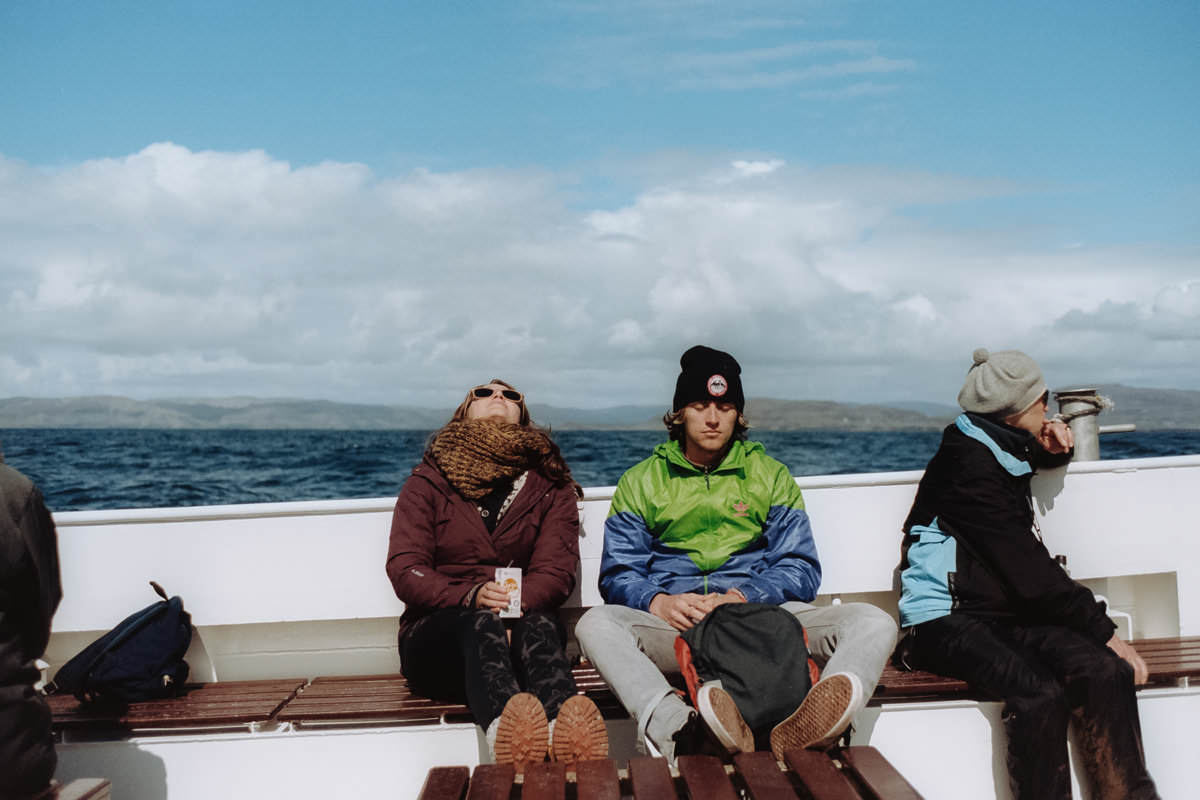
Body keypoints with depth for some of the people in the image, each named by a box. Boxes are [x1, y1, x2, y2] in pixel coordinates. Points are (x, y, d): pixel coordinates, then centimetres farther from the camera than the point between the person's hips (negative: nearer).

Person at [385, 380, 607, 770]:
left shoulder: (551, 487, 15)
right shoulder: (426, 485, 12)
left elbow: (554, 570, 0)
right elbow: (404, 570, -1)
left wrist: (515, 606, -23)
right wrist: (470, 597, -22)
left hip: (518, 625, 1)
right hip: (439, 637, -1)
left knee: (539, 624, -34)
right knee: (480, 622, -35)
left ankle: (566, 724, -67)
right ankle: (502, 724, -68)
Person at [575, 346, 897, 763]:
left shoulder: (770, 475, 18)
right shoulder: (641, 481, 17)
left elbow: (800, 570, 10)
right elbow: (618, 574, 9)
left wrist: (745, 598, -11)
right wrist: (659, 602, -14)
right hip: (674, 626, -1)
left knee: (874, 623, -25)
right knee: (596, 624, -32)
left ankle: (800, 734, -55)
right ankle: (680, 731, -58)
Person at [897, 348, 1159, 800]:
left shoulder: (1003, 452, 16)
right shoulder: (968, 463, -12)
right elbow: (1029, 568, -16)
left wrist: (1052, 449, 16)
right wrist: (1104, 631, -14)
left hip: (1008, 614, 8)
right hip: (948, 619, -8)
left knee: (1106, 671, -20)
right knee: (1040, 694, -35)